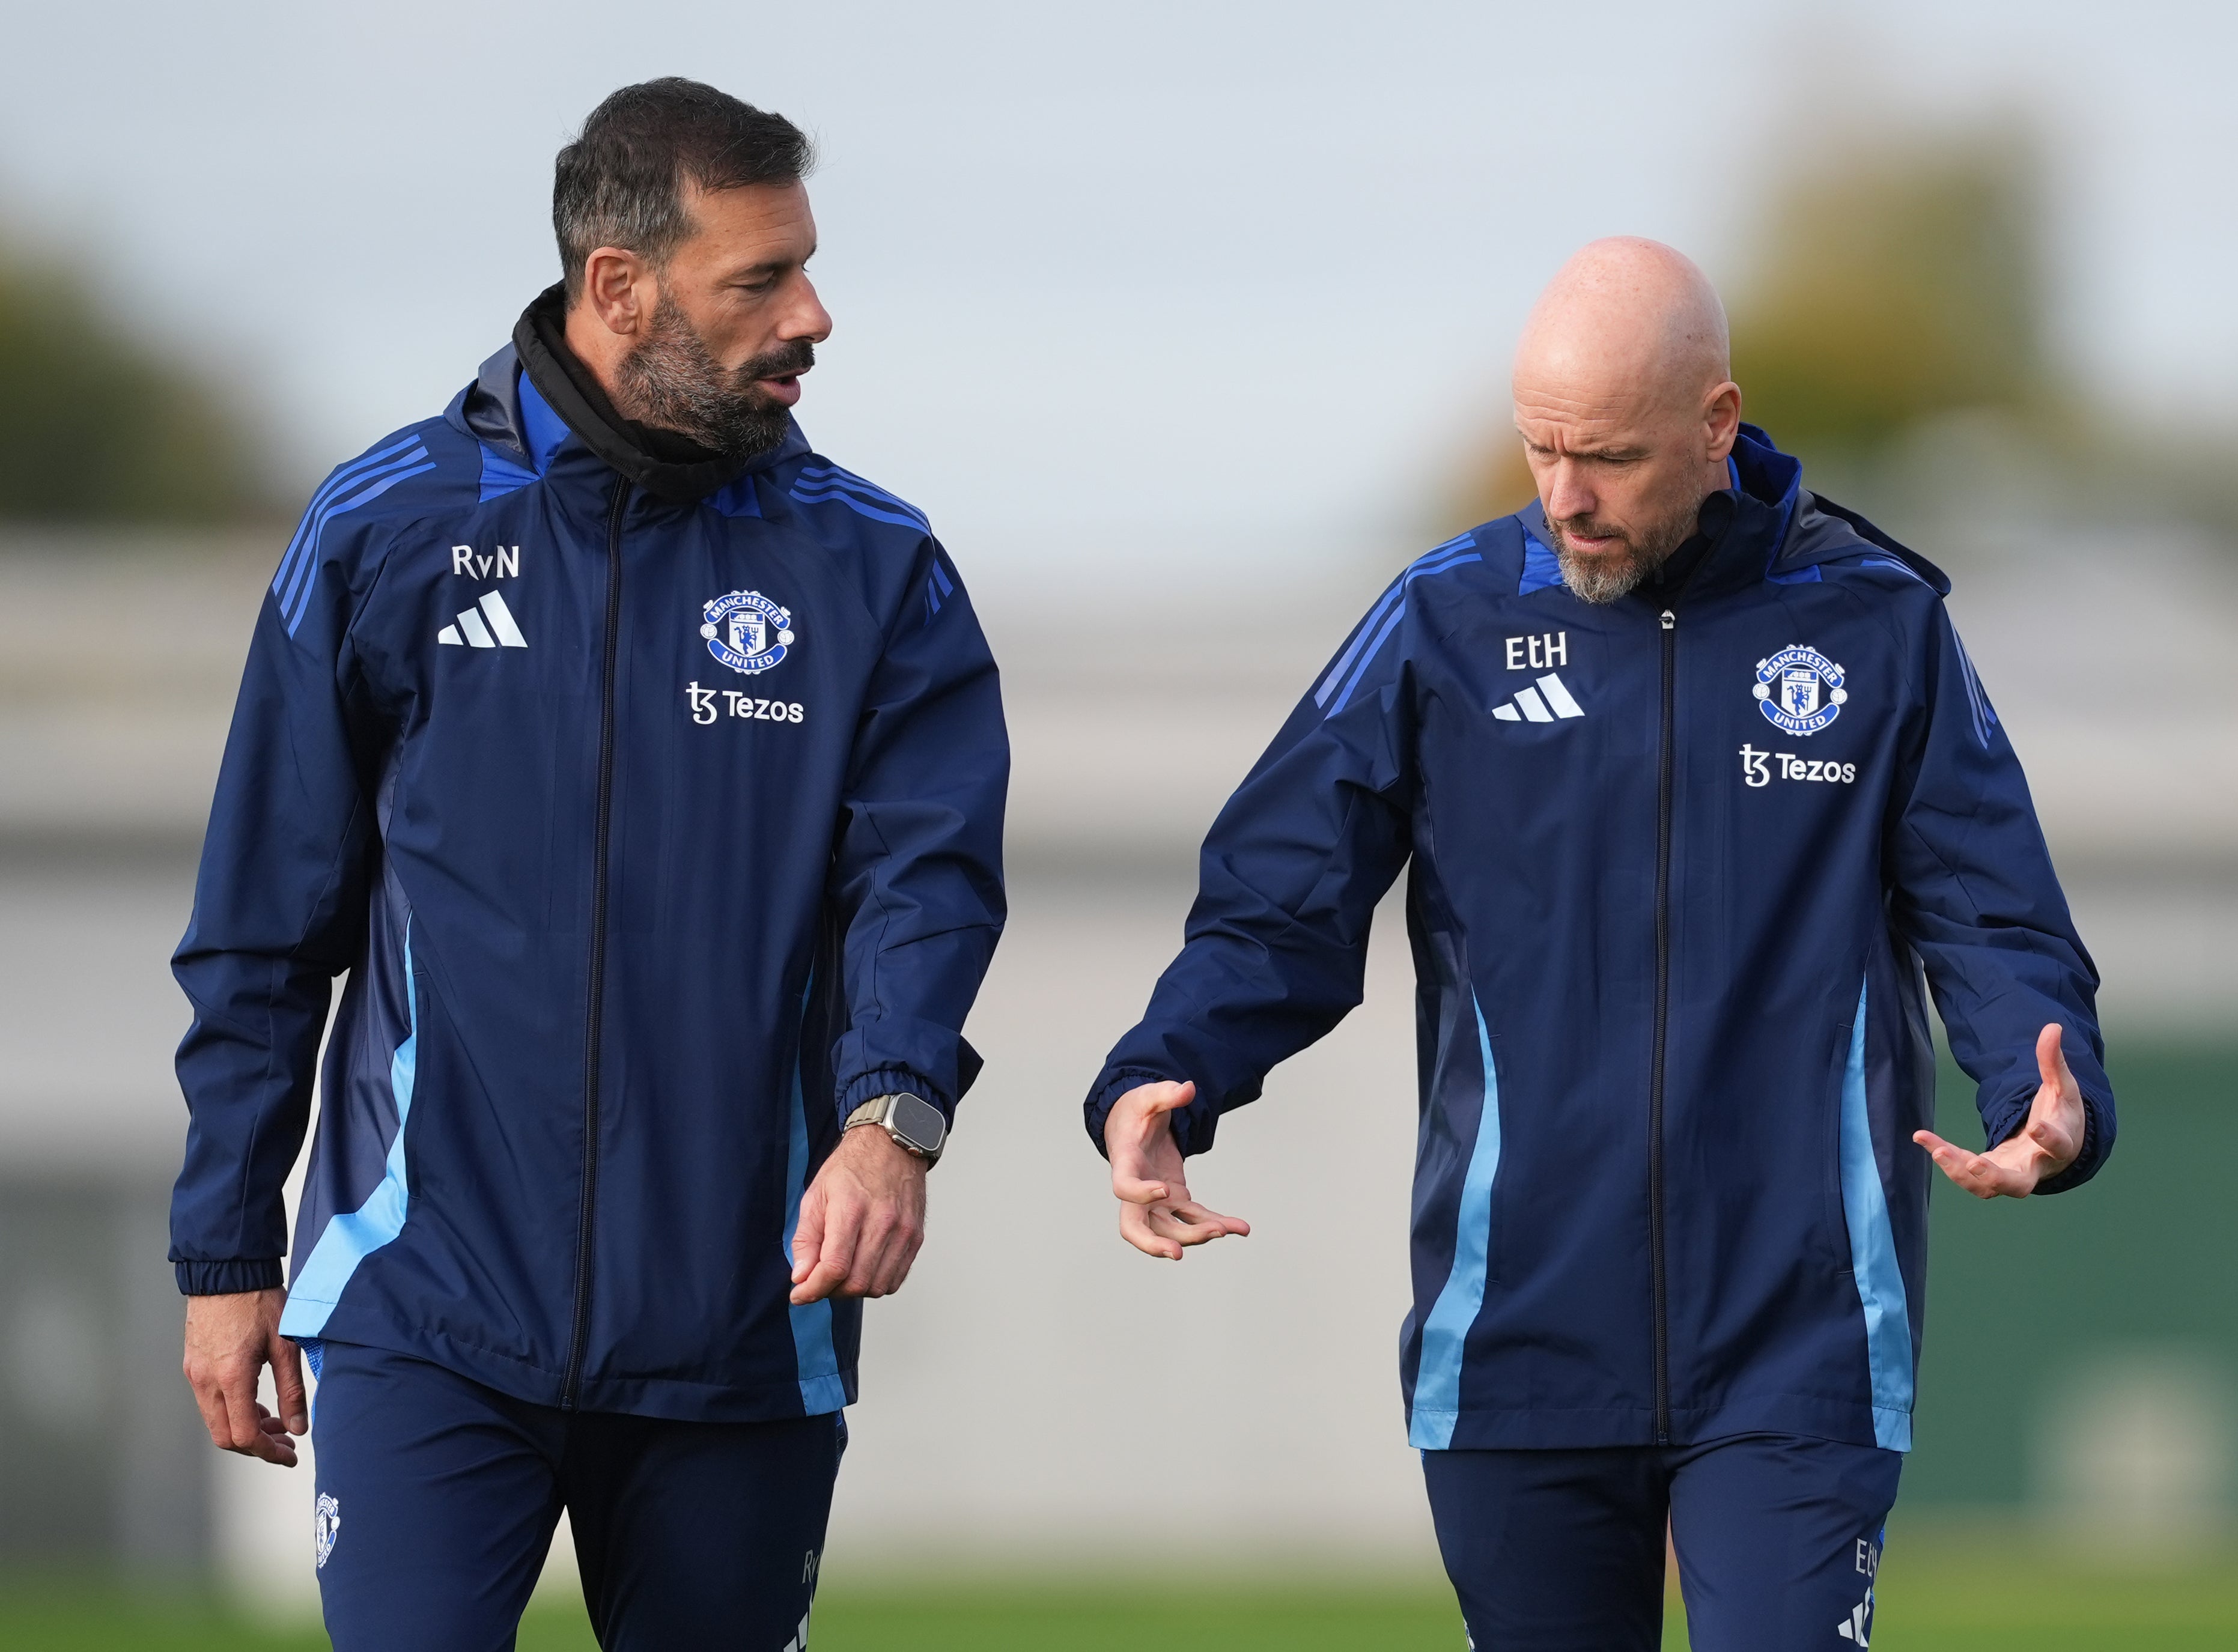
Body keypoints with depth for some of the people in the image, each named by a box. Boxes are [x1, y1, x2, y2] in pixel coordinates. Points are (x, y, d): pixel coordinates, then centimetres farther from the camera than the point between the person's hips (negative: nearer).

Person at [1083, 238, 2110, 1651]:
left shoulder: (1876, 626, 3)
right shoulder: (1446, 622, 4)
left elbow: (1997, 923, 4)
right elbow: (1278, 908, 3)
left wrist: (2053, 1103, -17)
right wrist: (1157, 1086, -16)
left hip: (1798, 1352, -2)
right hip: (1515, 1346, 2)